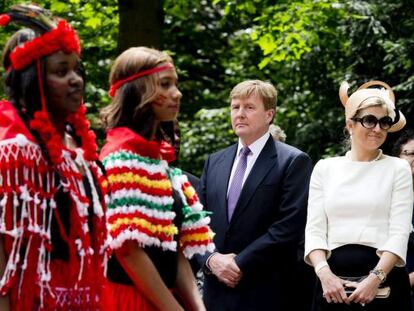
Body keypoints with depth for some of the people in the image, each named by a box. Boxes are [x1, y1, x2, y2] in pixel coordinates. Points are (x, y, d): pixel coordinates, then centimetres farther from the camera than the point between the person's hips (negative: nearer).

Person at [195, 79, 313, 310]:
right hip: (216, 291, 5)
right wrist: (211, 259, -7)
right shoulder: (214, 162, 15)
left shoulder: (293, 161, -3)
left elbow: (290, 226, -12)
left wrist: (241, 264, -13)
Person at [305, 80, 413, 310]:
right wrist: (324, 273, -13)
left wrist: (375, 278, -17)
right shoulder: (325, 168, 10)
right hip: (333, 280, 1)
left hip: (384, 282, -1)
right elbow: (315, 229, 4)